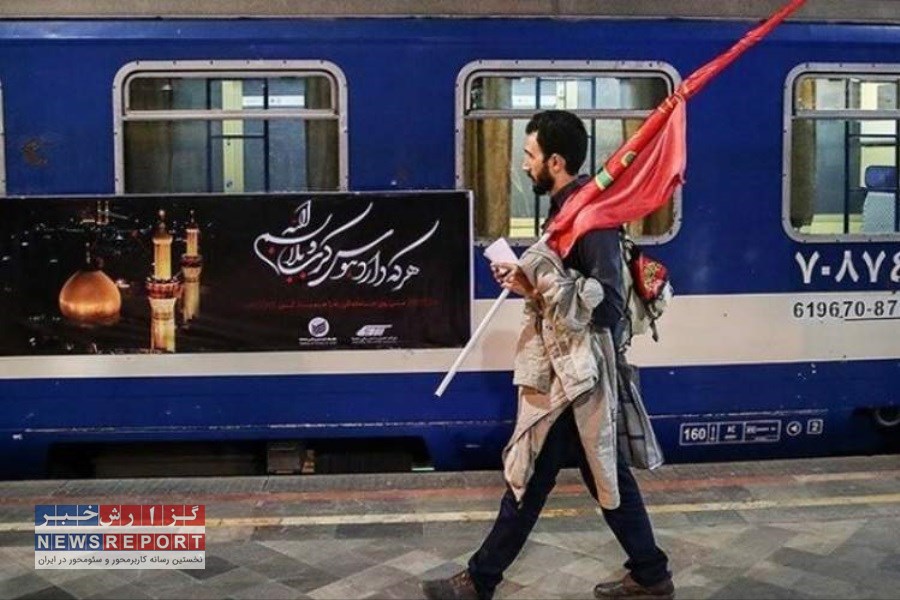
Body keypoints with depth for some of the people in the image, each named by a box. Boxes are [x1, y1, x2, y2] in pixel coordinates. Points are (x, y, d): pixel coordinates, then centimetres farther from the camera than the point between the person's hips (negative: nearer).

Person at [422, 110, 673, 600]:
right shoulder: (568, 207, 12)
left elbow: (606, 304, -24)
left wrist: (539, 288, -23)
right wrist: (529, 281, 6)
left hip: (576, 372, -10)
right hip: (565, 367, 10)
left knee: (530, 475, 1)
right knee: (606, 473, 15)